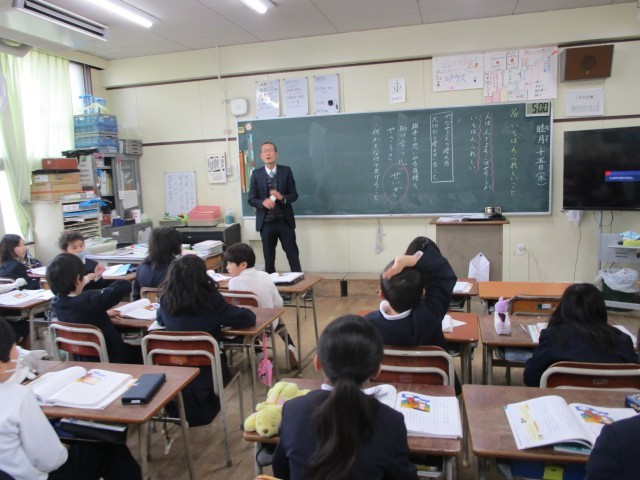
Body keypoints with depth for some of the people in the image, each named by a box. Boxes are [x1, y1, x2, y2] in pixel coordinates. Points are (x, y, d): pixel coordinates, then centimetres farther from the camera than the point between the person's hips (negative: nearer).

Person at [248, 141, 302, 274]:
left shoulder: (286, 171, 2)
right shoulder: (256, 174, 1)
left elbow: (294, 195, 2)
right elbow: (251, 199, 1)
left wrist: (282, 197, -18)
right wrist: (263, 202, -20)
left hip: (285, 221, 0)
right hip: (266, 222, 0)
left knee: (293, 255, 3)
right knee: (269, 257, 9)